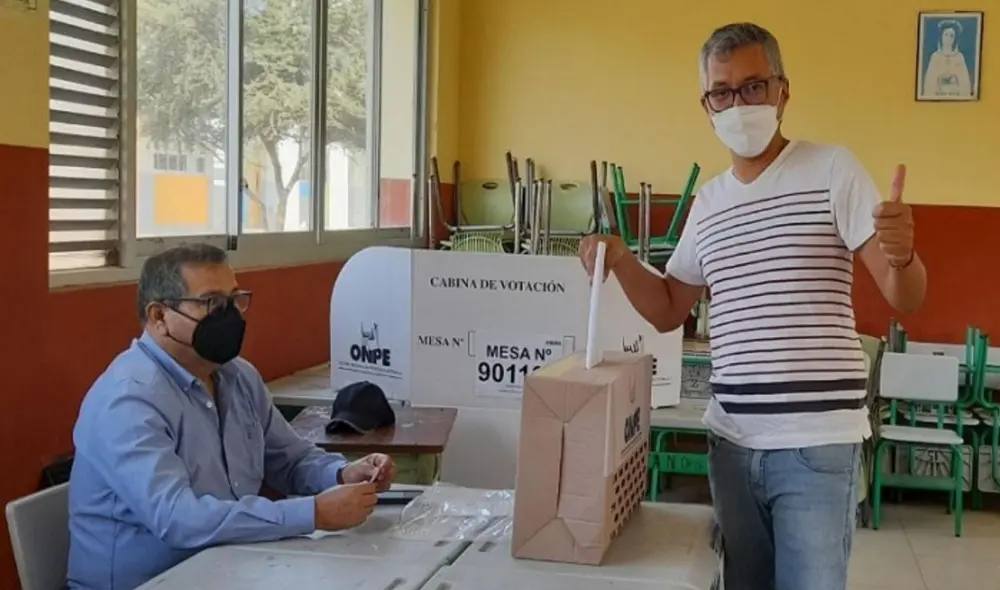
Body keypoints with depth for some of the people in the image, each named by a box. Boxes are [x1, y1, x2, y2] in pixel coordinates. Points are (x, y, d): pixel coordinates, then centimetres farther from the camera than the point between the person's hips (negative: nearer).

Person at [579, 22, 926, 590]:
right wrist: (620, 260, -1)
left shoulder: (832, 169, -5)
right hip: (732, 440, 5)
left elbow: (905, 297, -9)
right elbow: (670, 310, 18)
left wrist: (902, 254, -33)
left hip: (817, 442, -5)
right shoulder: (708, 200, 11)